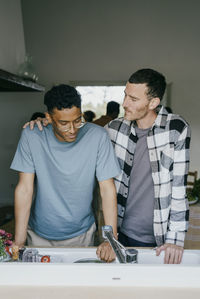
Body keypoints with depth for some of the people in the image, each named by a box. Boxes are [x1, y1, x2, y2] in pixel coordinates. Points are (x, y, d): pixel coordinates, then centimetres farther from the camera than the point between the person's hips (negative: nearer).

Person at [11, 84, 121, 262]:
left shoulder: (98, 137, -18)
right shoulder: (31, 136, -16)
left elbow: (107, 188, -16)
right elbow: (25, 188, -14)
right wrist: (19, 242, -16)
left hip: (81, 234, 0)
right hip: (39, 234, 1)